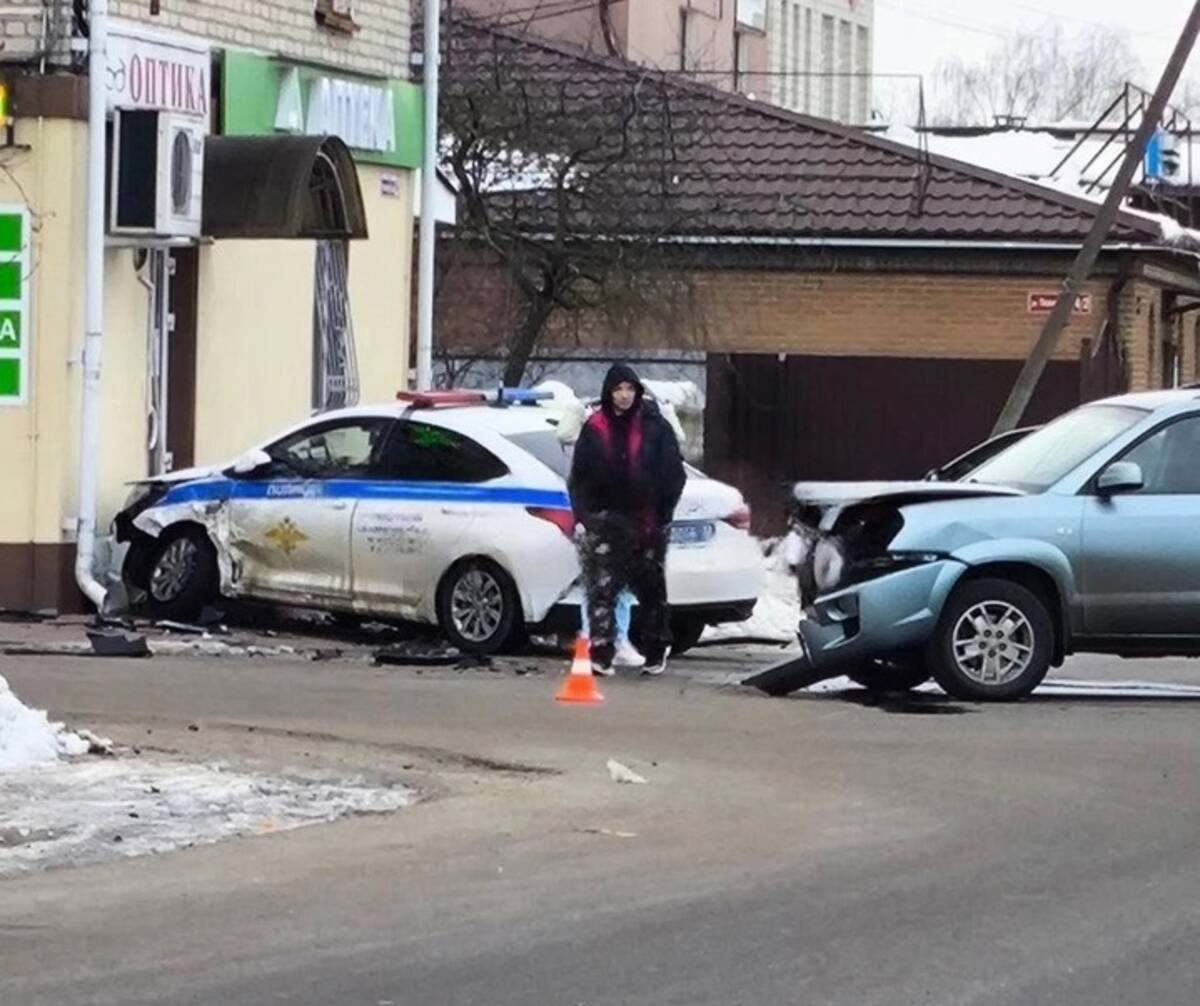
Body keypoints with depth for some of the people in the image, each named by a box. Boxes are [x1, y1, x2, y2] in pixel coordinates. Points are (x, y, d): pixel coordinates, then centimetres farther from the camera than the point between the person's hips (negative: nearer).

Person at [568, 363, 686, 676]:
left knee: (651, 589, 8)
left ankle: (656, 653, 19)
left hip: (645, 520, -1)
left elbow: (673, 474, 1)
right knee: (601, 588, -6)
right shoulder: (595, 428, 3)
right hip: (605, 520, 1)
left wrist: (660, 515, -6)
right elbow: (579, 475, 7)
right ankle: (600, 653, -5)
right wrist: (585, 512, -2)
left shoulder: (654, 427, -1)